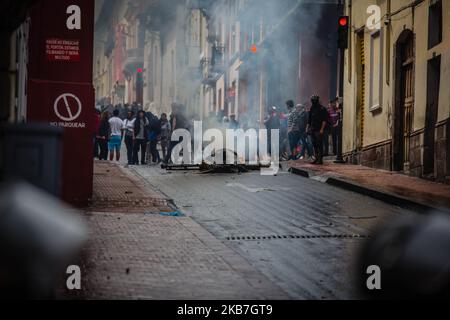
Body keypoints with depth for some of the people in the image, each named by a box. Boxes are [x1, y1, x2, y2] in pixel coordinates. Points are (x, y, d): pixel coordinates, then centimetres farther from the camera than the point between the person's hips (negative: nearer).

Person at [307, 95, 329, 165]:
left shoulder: (322, 109, -6)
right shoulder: (312, 109, 15)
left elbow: (324, 120, -11)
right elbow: (309, 120, 20)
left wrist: (322, 129, -17)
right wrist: (307, 128, 12)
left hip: (319, 130, -7)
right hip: (313, 130, 7)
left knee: (319, 144, -8)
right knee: (314, 144, 8)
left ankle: (320, 159, -8)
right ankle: (316, 158, 15)